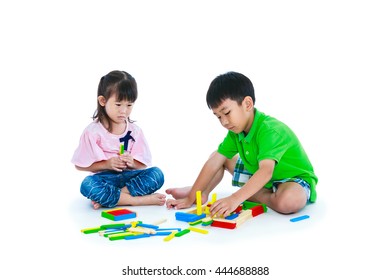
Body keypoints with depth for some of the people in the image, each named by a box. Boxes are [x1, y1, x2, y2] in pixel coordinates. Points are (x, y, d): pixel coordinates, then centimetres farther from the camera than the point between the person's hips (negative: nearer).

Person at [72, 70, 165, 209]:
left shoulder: (134, 130, 7)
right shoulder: (93, 131, -3)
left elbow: (143, 164, 8)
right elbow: (80, 165, -2)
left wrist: (132, 163, -15)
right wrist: (106, 164, -15)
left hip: (129, 176, 3)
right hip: (104, 178, -3)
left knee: (157, 174, -23)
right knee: (87, 185, -36)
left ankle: (106, 199, -27)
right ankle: (141, 200, -31)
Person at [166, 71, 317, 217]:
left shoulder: (270, 130, -32)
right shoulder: (236, 131, -7)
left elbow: (266, 171, -45)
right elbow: (214, 162, -9)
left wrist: (235, 199, -55)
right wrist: (191, 198, -13)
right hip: (260, 177, 7)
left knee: (288, 202, -40)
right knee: (224, 157, 6)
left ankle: (257, 196, -12)